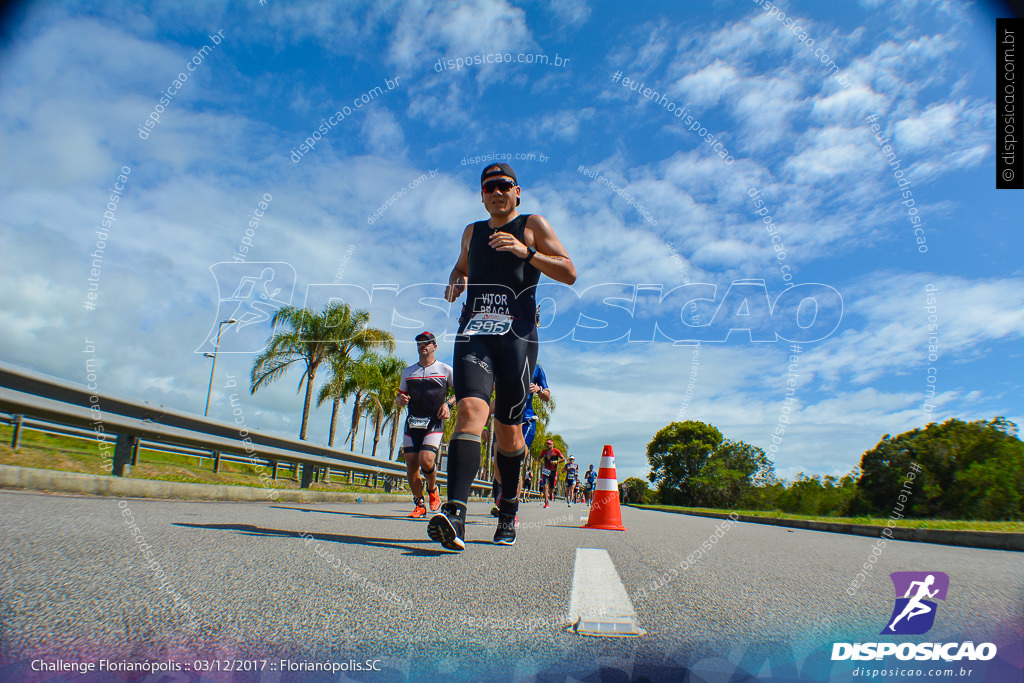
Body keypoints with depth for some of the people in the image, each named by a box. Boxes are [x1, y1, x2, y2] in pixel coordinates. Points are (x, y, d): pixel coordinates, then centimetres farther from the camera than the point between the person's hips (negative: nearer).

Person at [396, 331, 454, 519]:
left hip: (434, 422, -4)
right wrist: (400, 399, -2)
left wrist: (448, 403, -5)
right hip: (412, 422, 4)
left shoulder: (445, 370, 5)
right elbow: (400, 395, 22)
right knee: (411, 465, -2)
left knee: (426, 461, -20)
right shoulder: (408, 372, 15)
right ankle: (419, 504, 16)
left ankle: (432, 489, 13)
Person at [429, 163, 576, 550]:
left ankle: (509, 511, 24)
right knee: (470, 409, -21)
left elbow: (569, 274, 3)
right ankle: (455, 516, -32)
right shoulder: (472, 232, 23)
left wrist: (525, 251, -12)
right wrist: (455, 282, 14)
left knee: (508, 428, 3)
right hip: (474, 332, 2)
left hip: (516, 334, -2)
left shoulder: (533, 225, 11)